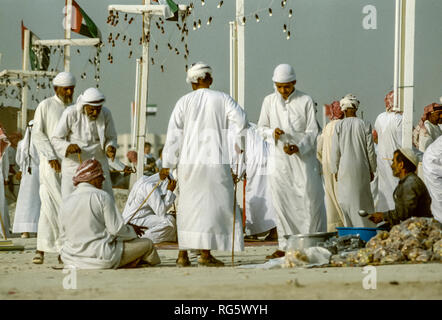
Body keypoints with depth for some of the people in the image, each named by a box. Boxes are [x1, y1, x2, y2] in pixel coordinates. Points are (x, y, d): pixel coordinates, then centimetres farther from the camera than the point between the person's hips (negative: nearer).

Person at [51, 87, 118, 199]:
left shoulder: (106, 114, -7)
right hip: (74, 164, -2)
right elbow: (56, 139, -9)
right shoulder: (71, 114, -15)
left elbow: (111, 138, 6)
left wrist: (110, 148, -17)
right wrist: (68, 147, -29)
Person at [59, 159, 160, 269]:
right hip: (100, 259, -7)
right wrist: (131, 230, 11)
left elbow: (65, 235, 13)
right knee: (147, 244, 7)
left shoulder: (66, 202, 6)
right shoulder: (102, 197, -10)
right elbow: (116, 229, -12)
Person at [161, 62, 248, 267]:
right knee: (212, 204, 3)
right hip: (215, 161, -2)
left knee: (187, 205, 9)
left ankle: (183, 254, 9)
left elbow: (174, 134, 1)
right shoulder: (222, 99, 1)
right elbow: (241, 121, -6)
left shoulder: (184, 102, 4)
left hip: (188, 161, 2)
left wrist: (167, 164, 3)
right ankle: (205, 254, -3)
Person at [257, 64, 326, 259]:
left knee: (309, 199, -5)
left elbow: (312, 131, -4)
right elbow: (261, 127, 13)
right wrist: (272, 132, -11)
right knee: (281, 202, 2)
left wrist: (298, 147, -20)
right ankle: (285, 246, 8)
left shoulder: (305, 101, -2)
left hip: (303, 157, -3)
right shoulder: (269, 101, 7)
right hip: (279, 158, 3)